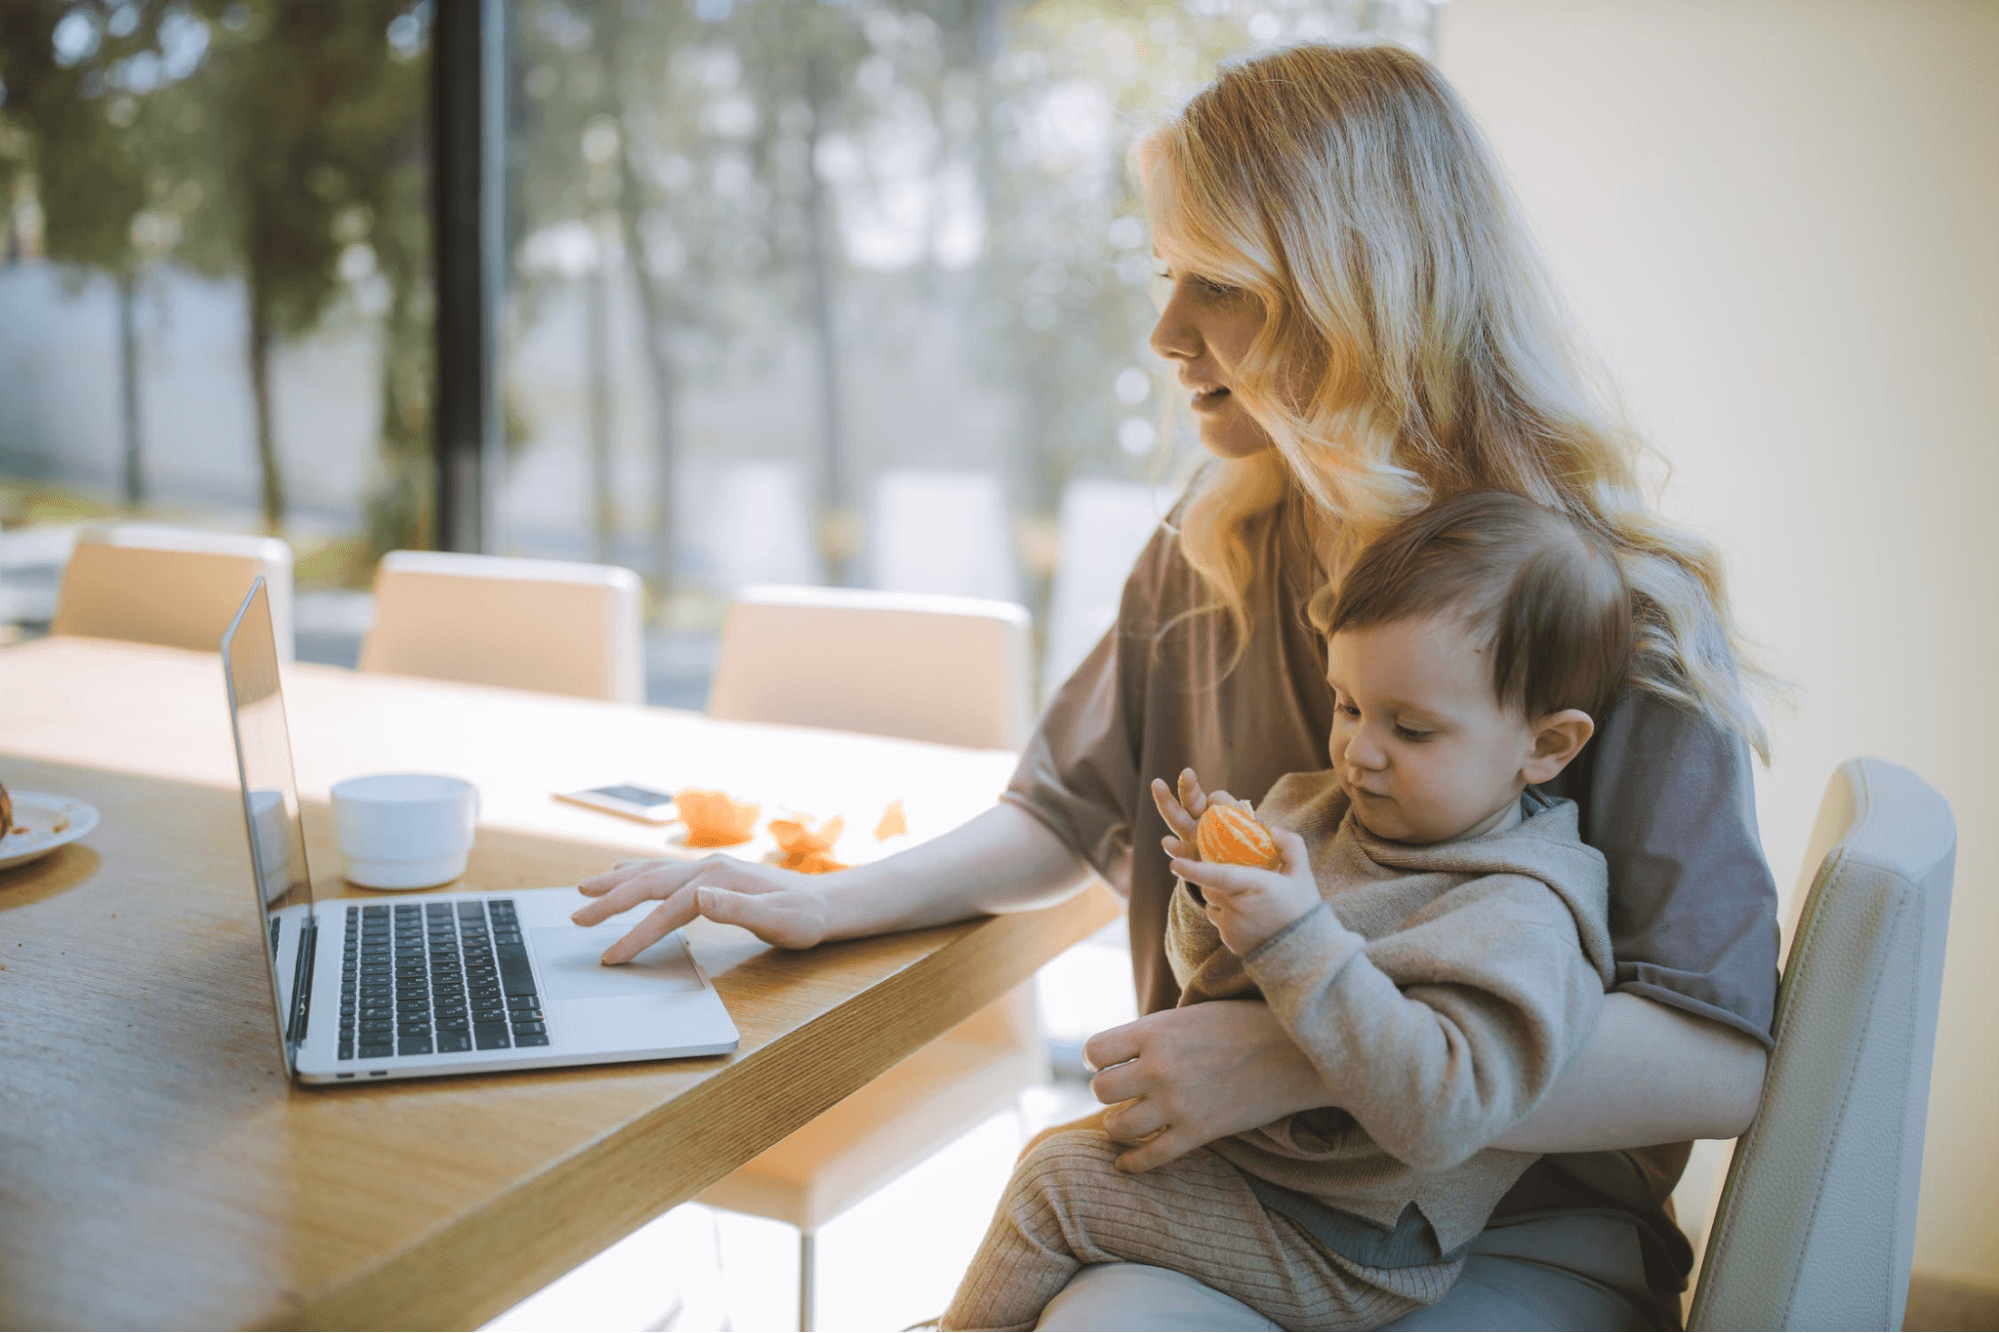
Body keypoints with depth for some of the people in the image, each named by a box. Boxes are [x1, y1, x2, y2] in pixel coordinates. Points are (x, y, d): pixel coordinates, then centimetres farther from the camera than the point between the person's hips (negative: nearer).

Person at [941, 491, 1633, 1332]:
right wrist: (1216, 898, -15)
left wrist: (1297, 940, -40)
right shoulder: (1320, 811, 1)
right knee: (1057, 1146, 20)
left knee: (1058, 1182, -13)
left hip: (1336, 1248, -9)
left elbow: (1438, 1111, -36)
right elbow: (1211, 975, 9)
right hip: (1227, 1133, 9)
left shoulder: (1520, 917, -24)